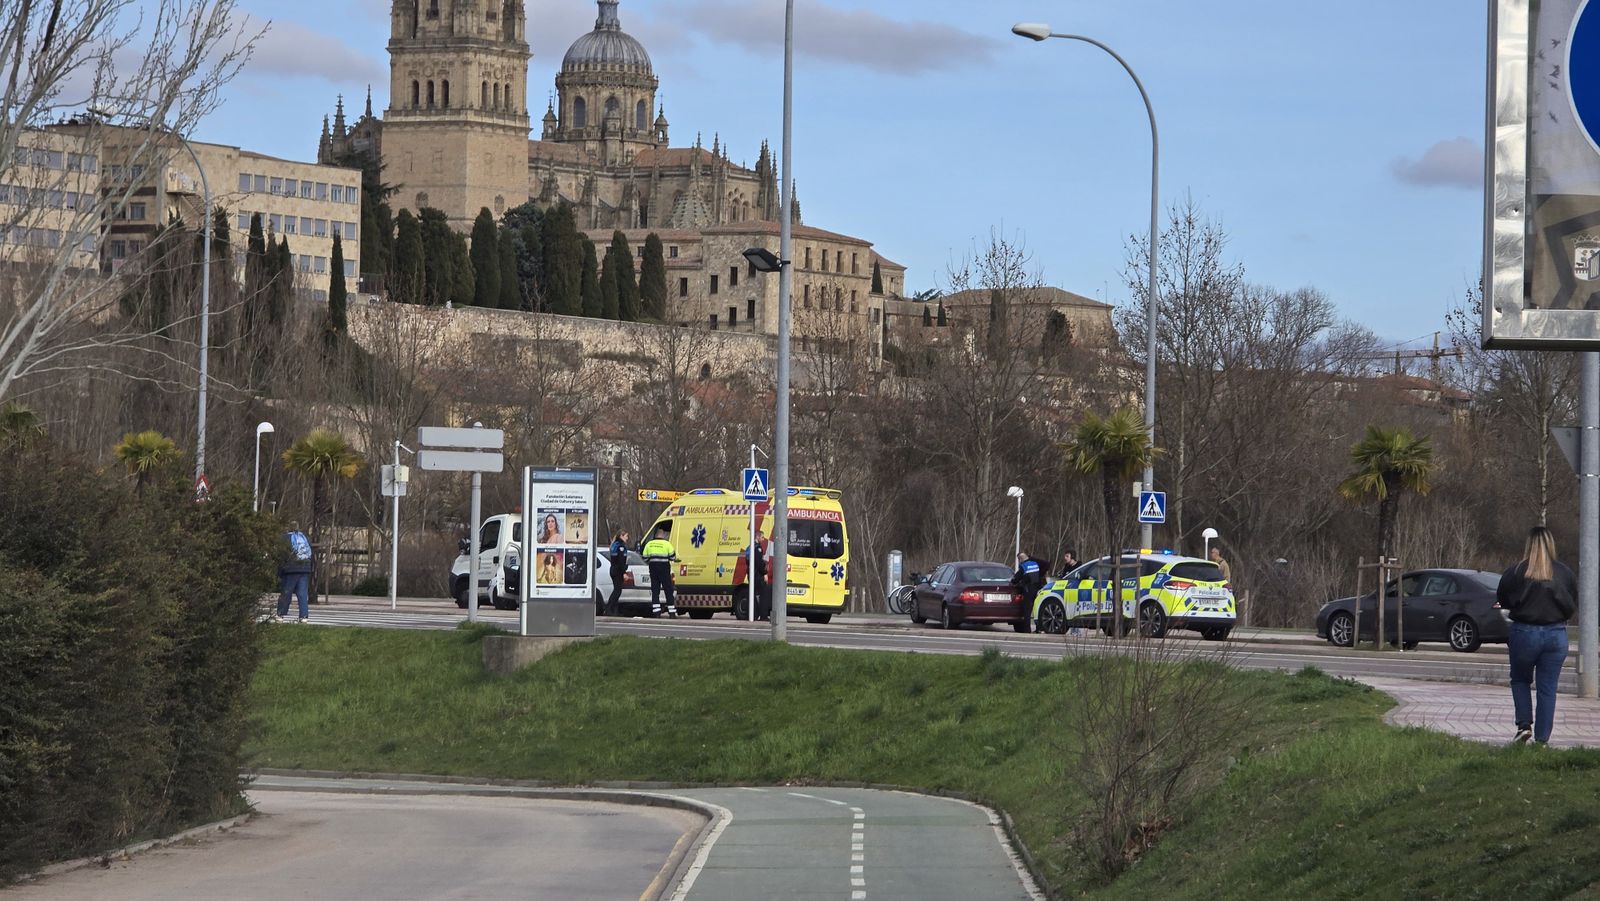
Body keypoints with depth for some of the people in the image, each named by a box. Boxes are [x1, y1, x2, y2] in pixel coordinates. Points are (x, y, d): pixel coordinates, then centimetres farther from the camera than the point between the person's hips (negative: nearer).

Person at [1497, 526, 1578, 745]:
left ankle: (1524, 725, 5)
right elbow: (1573, 606, 5)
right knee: (1547, 689, 8)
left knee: (1520, 680, 20)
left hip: (1524, 633, -2)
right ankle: (1542, 739, 6)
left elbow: (1502, 601, 0)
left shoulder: (1516, 572, -10)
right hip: (1556, 635, 2)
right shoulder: (1564, 573, -4)